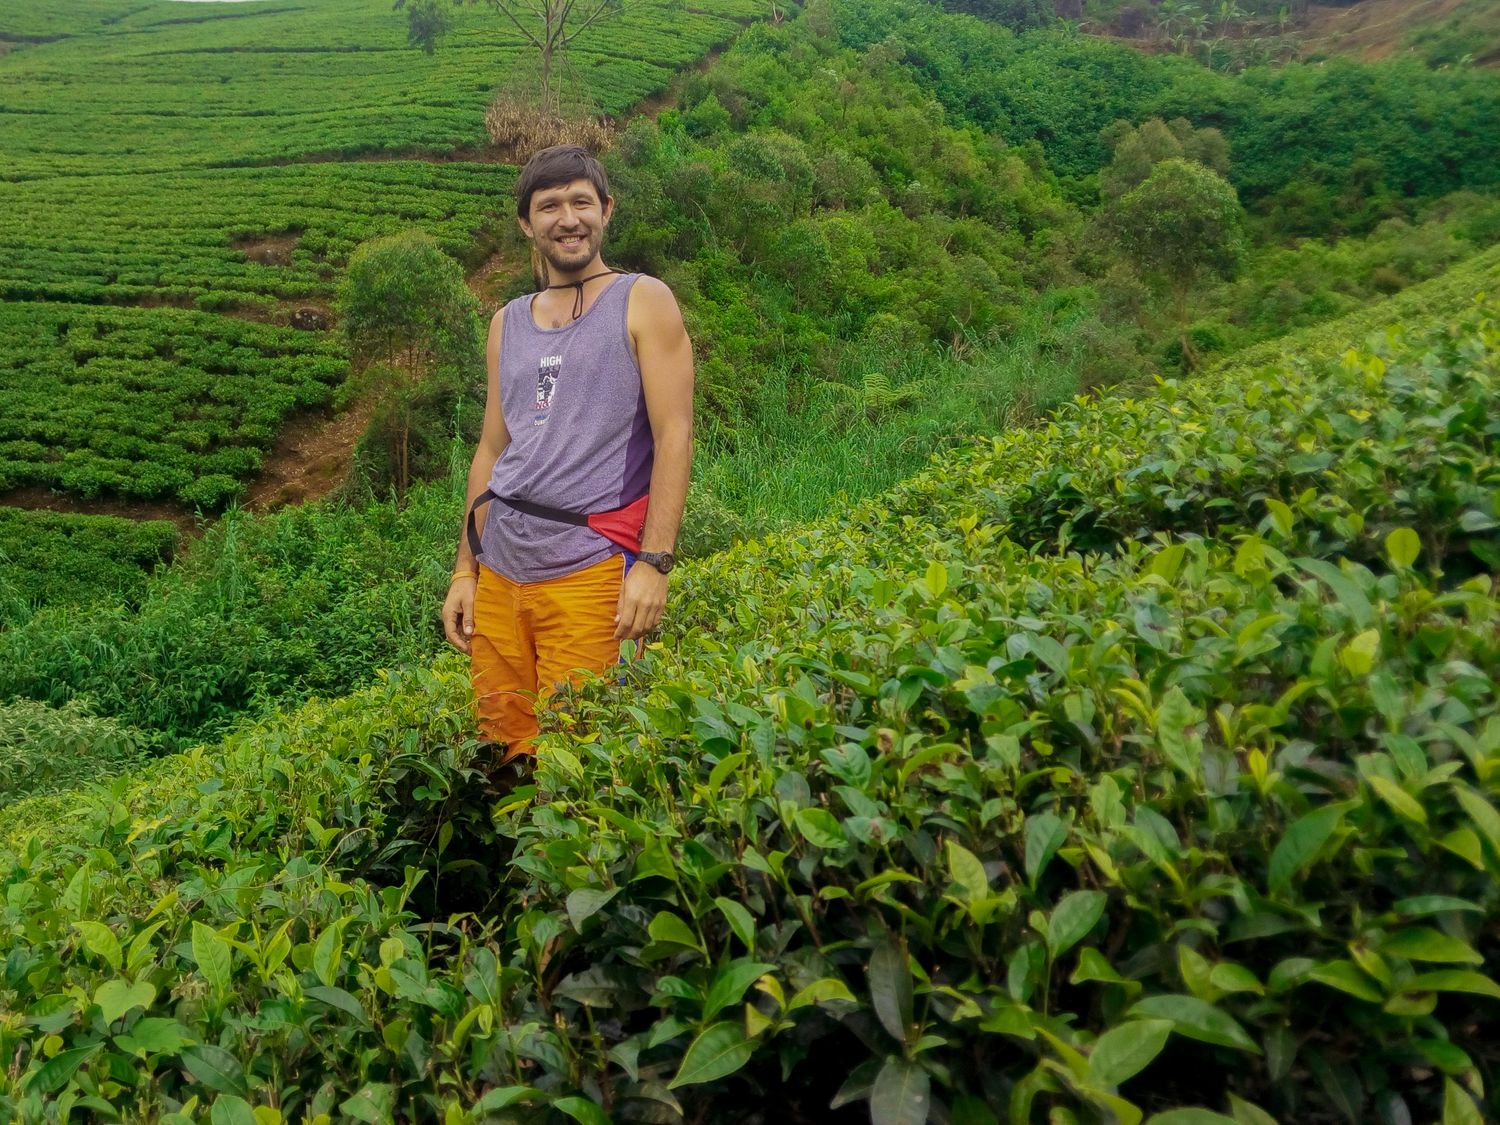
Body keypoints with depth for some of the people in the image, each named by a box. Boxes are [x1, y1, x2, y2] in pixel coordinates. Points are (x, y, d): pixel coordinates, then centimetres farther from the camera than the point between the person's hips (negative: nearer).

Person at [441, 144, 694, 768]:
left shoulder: (642, 302, 2)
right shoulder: (508, 323, 17)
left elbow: (674, 435, -7)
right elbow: (491, 451, 18)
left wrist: (653, 563, -15)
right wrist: (465, 570, 14)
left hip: (589, 572, -5)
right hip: (498, 572, 5)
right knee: (501, 753, 8)